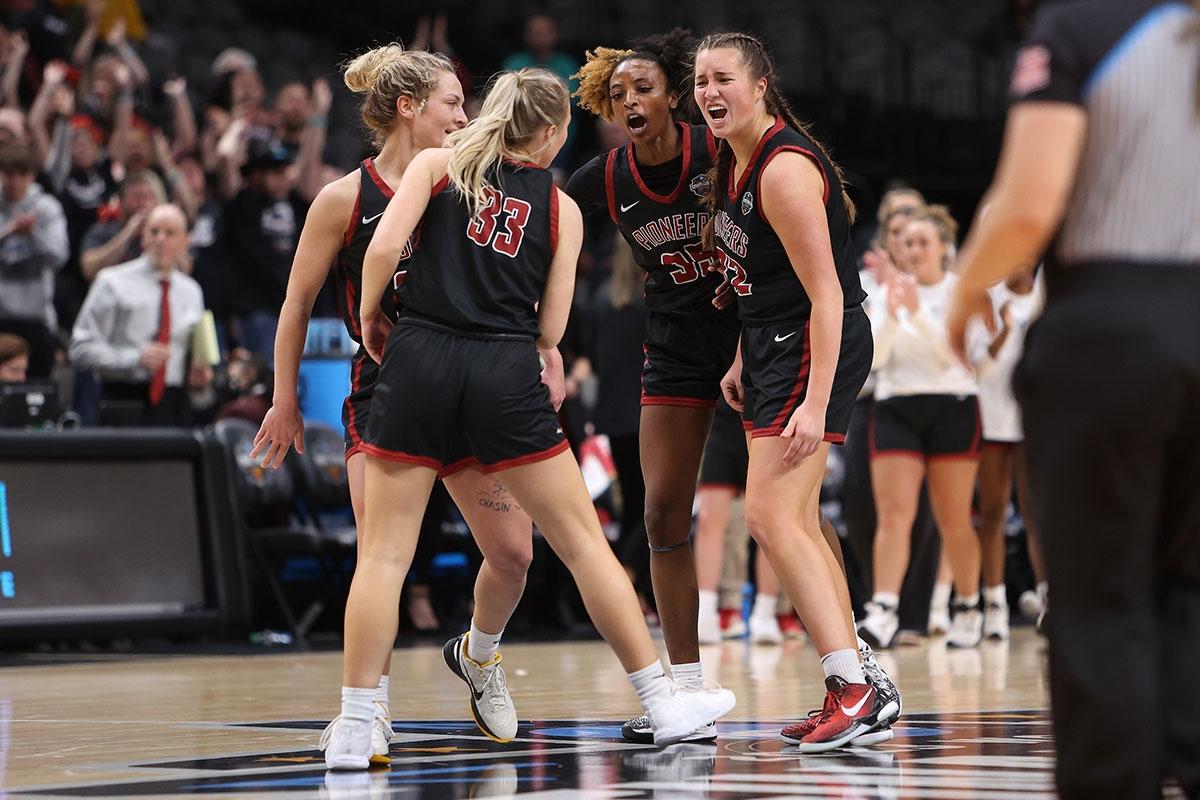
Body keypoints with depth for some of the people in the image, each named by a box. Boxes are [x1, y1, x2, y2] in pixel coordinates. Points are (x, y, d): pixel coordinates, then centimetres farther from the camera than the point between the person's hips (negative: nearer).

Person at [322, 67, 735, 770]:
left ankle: (353, 731, -3)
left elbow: (385, 246, -7)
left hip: (420, 362, 0)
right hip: (507, 375, 0)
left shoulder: (438, 166, 9)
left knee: (385, 552, 3)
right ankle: (662, 704, 14)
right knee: (583, 540, 9)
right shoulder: (561, 208, 11)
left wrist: (371, 316, 10)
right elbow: (551, 329, 9)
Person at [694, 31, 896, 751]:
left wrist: (815, 403, -29)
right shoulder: (736, 162, 10)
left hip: (817, 345, -11)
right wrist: (745, 361, 23)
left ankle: (857, 690, -19)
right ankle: (859, 694, 18)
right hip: (773, 342, 11)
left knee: (770, 513, -18)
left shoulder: (785, 169, -20)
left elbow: (826, 295, -24)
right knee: (797, 523, 12)